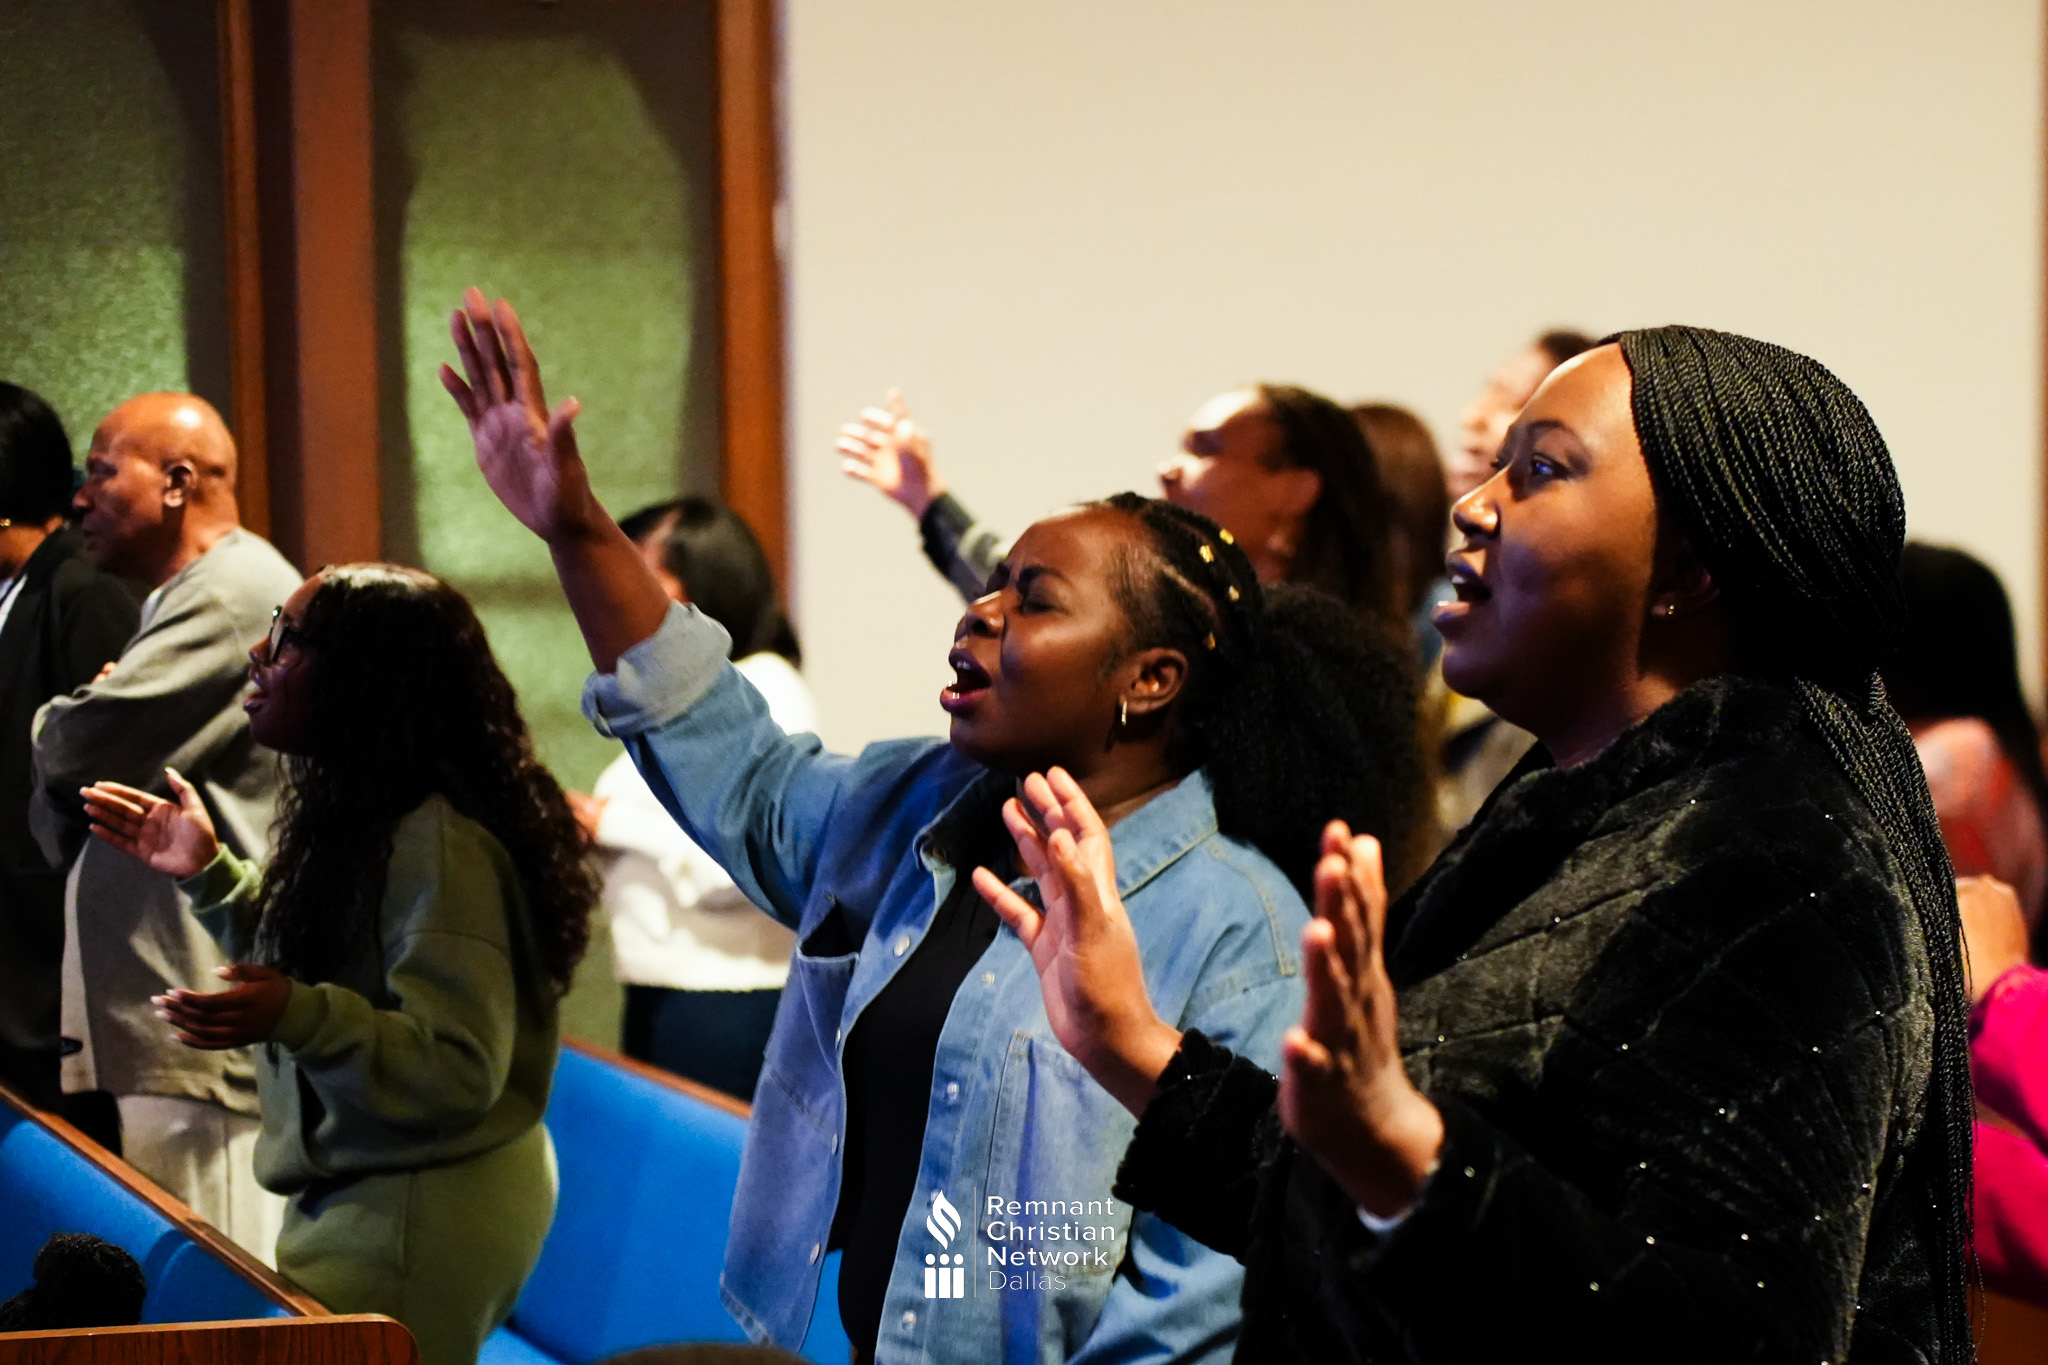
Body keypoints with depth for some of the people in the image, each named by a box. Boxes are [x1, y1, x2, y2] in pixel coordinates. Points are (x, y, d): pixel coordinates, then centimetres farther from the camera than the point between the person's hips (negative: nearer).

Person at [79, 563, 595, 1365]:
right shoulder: (357, 814, 8)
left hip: (420, 1215, -10)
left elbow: (460, 1072, -27)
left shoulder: (438, 843, -24)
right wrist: (207, 875, 12)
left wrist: (299, 1017, -40)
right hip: (358, 1195, 10)